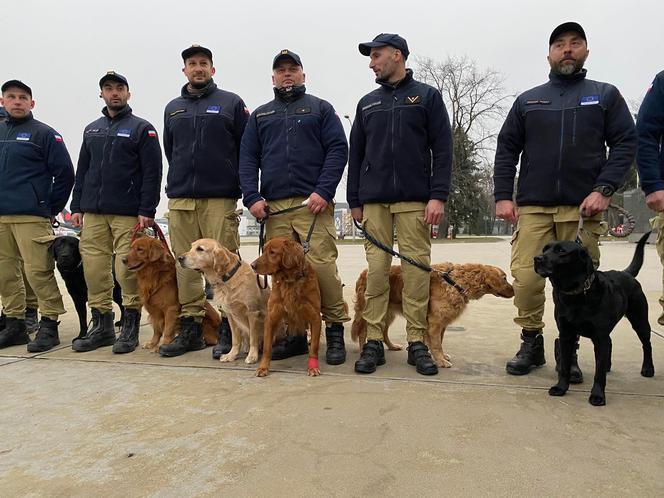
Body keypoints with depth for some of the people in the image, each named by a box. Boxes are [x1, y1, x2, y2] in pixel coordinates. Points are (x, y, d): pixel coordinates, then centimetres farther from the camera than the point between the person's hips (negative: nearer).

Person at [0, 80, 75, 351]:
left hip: (31, 217, -6)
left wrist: (52, 209, -2)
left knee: (39, 272, -9)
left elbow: (64, 174, -2)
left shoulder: (44, 134, 1)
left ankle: (49, 327, 0)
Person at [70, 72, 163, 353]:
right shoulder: (92, 130, 20)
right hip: (93, 213, 5)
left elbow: (152, 173, -5)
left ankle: (130, 328, 7)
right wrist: (77, 207, 12)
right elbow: (82, 171, 21)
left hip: (128, 214, -5)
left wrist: (146, 211, -13)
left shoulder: (142, 129, 3)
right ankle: (102, 326, 15)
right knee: (94, 269, 3)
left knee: (128, 271, -5)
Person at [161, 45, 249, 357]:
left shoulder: (231, 103, 7)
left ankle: (228, 329, 2)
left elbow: (246, 148, 3)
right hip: (180, 199, 4)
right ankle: (190, 329, 13)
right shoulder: (172, 108, 19)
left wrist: (238, 183, -1)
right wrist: (182, 179, 17)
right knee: (186, 265, 5)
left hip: (220, 199, -4)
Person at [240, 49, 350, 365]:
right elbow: (247, 159, 15)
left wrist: (323, 191, -12)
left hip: (313, 204, -3)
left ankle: (335, 330, 3)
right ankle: (294, 333, 12)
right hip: (273, 207, 3)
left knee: (322, 266, -11)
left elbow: (338, 150, 2)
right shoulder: (260, 115, 23)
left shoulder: (320, 108, 14)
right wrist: (252, 197, -1)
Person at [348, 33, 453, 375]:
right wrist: (354, 201, 8)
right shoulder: (367, 103, 18)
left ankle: (417, 342, 7)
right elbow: (356, 155, 16)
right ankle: (373, 342, 6)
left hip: (415, 200, -2)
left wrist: (438, 196, -9)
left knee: (416, 269, -3)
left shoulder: (427, 96, 9)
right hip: (374, 201, 3)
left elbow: (442, 149, 1)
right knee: (376, 270, 0)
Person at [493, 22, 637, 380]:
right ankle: (532, 344, 10)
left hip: (583, 208, 0)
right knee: (525, 277, -8)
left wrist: (604, 189, -9)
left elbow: (625, 144, 6)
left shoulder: (605, 95, 14)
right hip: (532, 207, 1)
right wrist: (503, 196, -1)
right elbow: (506, 150, 11)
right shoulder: (527, 101, 17)